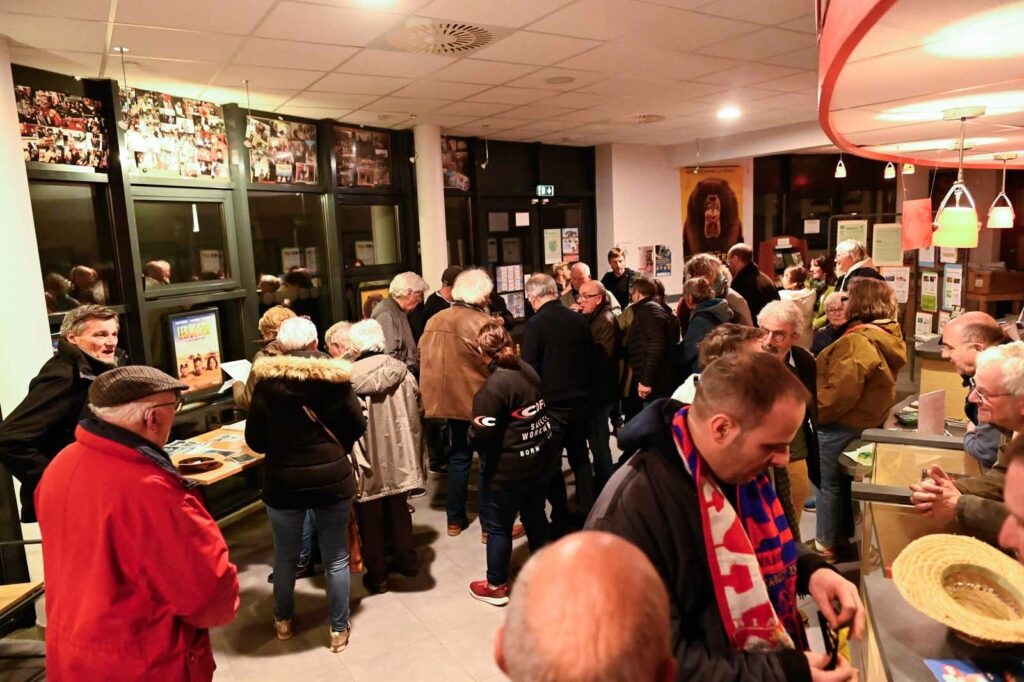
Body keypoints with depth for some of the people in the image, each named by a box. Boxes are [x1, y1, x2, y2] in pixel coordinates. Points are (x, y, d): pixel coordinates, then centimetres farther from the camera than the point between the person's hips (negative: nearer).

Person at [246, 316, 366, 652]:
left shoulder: (268, 381, -11)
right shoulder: (335, 377, -9)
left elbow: (254, 439, -5)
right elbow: (357, 425, -1)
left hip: (284, 483, 0)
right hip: (332, 479, 0)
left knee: (285, 556, 22)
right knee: (336, 559, 14)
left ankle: (283, 620, 42)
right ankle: (339, 629, 26)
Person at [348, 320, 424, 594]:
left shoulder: (349, 378, -16)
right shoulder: (403, 372, -5)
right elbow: (416, 415, 2)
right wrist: (414, 453, 14)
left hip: (367, 463, -4)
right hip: (399, 458, 4)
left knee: (370, 519, 13)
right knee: (399, 510, 23)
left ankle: (377, 576, 25)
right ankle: (406, 561, 37)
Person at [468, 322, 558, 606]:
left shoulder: (494, 386, -22)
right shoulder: (528, 370, 0)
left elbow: (481, 435, -22)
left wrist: (473, 433, -1)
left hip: (508, 470, -7)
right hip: (543, 462, 7)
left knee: (498, 526, 10)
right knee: (535, 516, 23)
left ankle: (495, 586, 25)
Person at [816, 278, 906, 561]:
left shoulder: (858, 342, -26)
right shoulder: (889, 335, 5)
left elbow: (839, 392, -29)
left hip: (841, 425, -9)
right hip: (867, 419, 9)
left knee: (828, 484, 8)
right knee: (843, 482, 22)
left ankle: (827, 544, 22)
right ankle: (842, 538, 36)